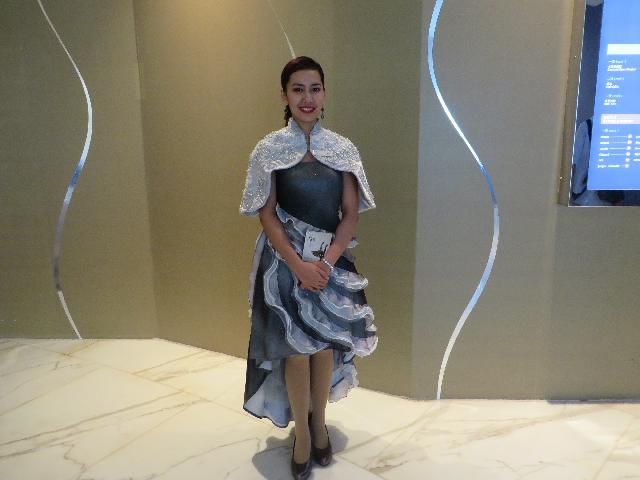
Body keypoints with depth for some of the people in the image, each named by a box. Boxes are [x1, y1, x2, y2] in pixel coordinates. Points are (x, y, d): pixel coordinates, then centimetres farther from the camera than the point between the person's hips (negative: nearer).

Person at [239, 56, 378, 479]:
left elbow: (351, 212, 0)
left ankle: (320, 421, 34)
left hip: (332, 261, 2)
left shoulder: (344, 149, 2)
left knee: (325, 346, 11)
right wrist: (298, 265, -16)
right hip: (286, 261, -2)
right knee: (295, 349, 5)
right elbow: (266, 214, -6)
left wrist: (326, 261, -13)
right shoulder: (269, 150, -3)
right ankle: (302, 432, 27)